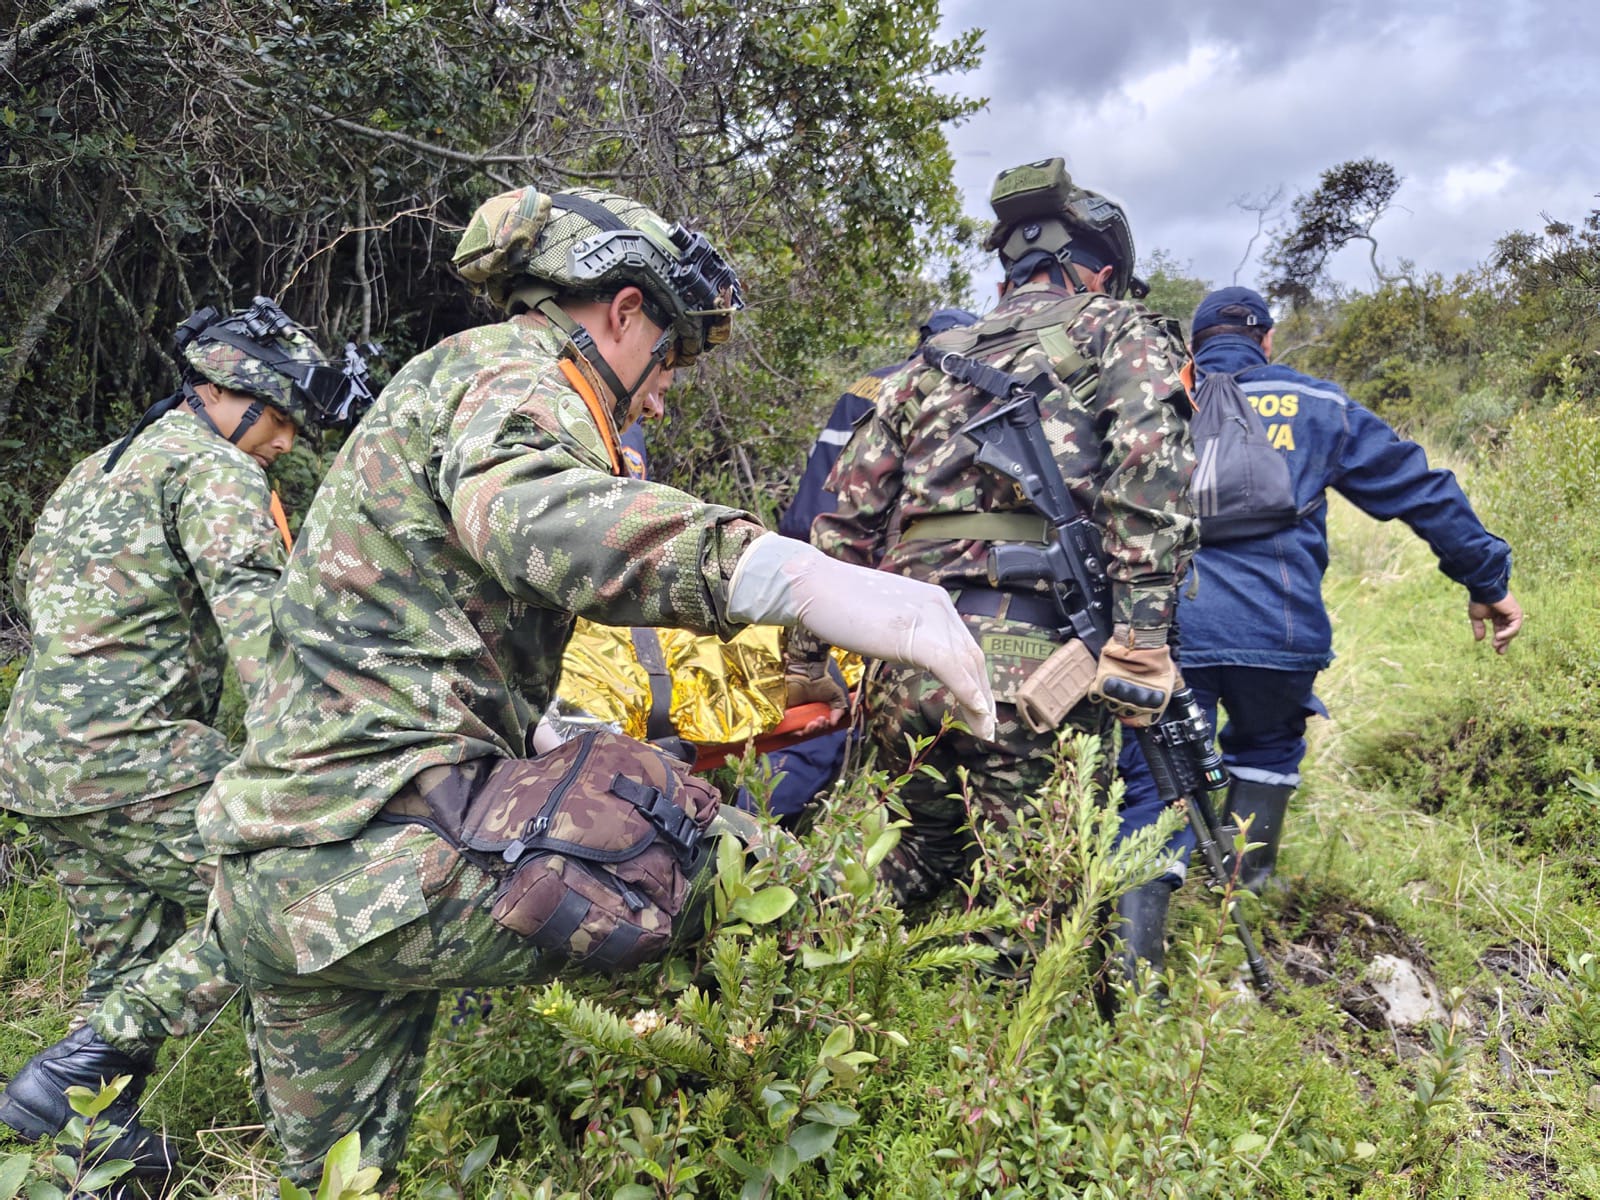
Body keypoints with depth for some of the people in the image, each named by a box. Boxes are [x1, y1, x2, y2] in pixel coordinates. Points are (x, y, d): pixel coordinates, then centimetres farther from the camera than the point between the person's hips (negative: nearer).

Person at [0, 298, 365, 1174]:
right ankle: (78, 1071, -7)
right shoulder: (216, 470, -8)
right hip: (130, 754, -10)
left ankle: (107, 1154, 22)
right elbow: (257, 625, -22)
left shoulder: (97, 468, 23)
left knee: (128, 959, 16)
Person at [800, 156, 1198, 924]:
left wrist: (807, 658, 21)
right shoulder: (1120, 331, 13)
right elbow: (1149, 480, -7)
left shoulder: (933, 359, 24)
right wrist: (1142, 643, -13)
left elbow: (846, 517, 18)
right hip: (1032, 662, -5)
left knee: (923, 861, 22)